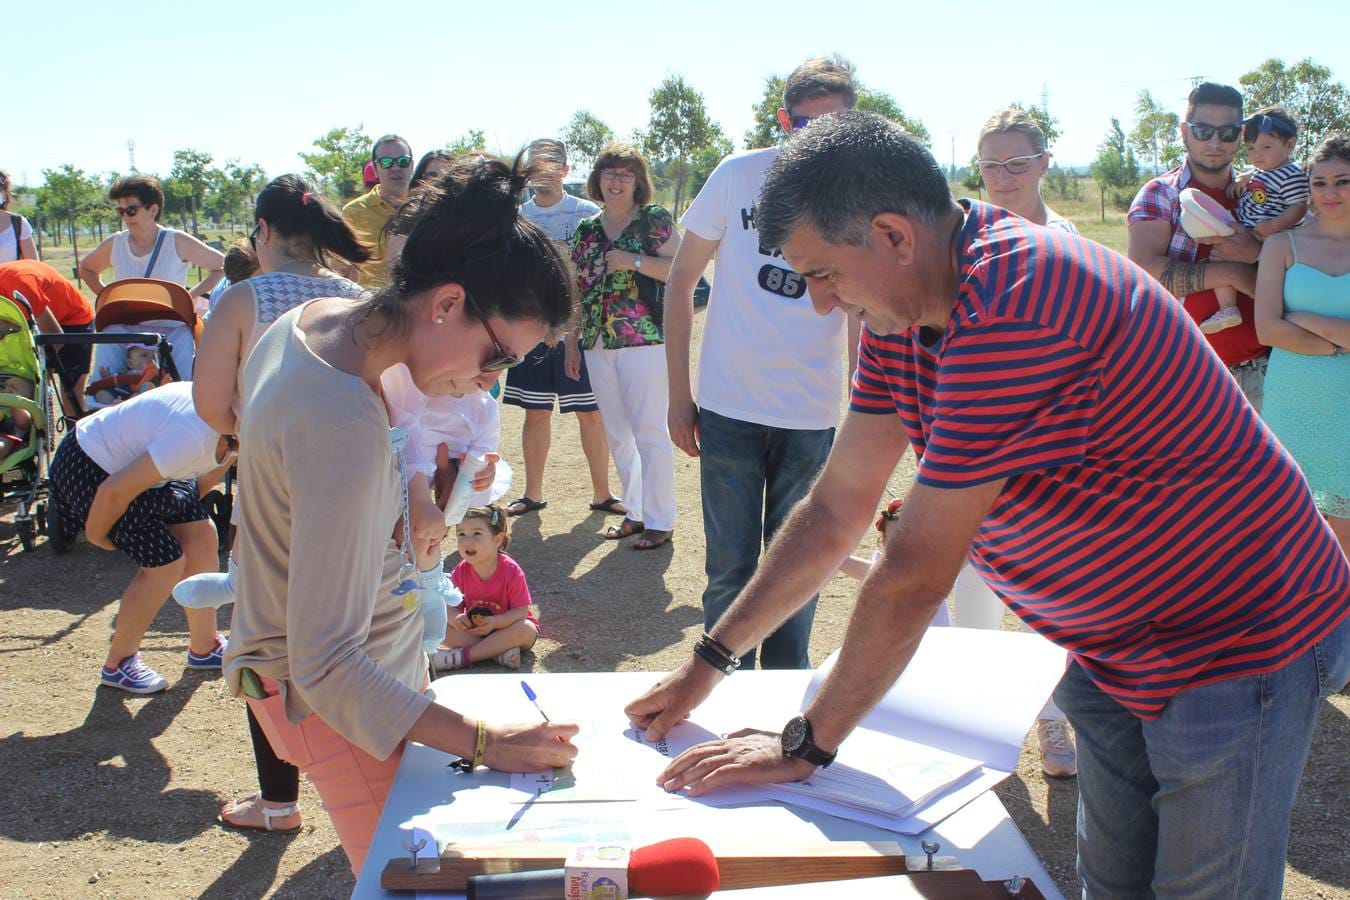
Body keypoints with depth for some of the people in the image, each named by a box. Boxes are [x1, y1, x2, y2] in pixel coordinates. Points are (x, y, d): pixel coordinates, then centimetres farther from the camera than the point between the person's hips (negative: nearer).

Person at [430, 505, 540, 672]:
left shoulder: (512, 571, -22)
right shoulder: (460, 572, -11)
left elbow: (521, 611, -20)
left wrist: (495, 622, -35)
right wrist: (455, 617, -29)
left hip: (506, 627, -3)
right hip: (473, 629, 3)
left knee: (527, 629, -35)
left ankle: (463, 656, -32)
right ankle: (499, 651, -27)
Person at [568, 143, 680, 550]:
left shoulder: (655, 220, -1)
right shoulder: (586, 229, 14)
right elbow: (578, 291, 17)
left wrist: (633, 260, -17)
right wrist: (571, 342, 14)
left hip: (645, 339, -6)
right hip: (598, 344, 6)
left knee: (649, 431, -5)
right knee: (617, 434, 11)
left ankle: (659, 521, 2)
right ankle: (635, 512, 23)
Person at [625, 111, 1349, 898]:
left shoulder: (1012, 311, -34)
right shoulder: (907, 302, -4)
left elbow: (915, 576, -29)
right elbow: (836, 509, 1)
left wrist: (807, 744, -17)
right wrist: (707, 665, 1)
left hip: (1242, 644, -8)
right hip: (1116, 648, 8)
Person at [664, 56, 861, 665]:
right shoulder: (739, 175, -5)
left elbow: (862, 313, 6)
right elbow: (681, 279, 1)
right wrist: (678, 393, -1)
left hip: (813, 416, 2)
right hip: (729, 408, -1)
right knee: (731, 571, 4)